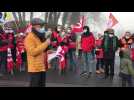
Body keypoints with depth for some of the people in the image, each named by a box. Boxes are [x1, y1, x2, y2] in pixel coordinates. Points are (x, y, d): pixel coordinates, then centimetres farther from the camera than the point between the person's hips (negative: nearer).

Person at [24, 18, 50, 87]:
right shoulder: (29, 38, -11)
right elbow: (33, 52, -23)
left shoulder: (41, 37, 18)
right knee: (34, 85, -5)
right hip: (35, 68, -9)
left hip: (43, 67, 9)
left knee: (42, 84, 14)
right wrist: (45, 43, -21)